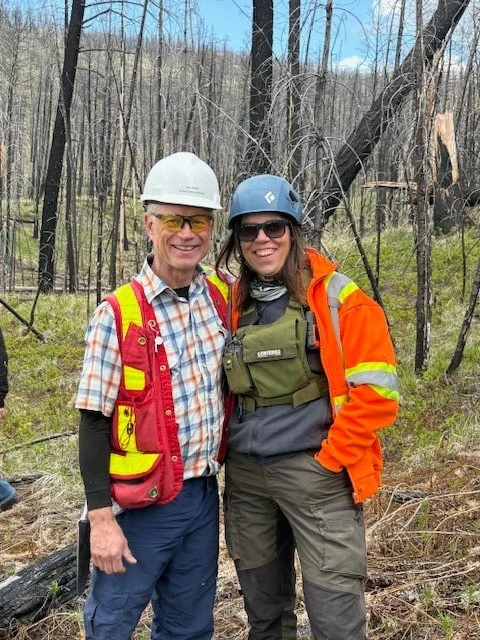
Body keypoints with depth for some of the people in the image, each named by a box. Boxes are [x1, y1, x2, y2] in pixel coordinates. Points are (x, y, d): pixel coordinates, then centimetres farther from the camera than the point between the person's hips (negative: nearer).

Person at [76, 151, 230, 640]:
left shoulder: (222, 298, 0)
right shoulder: (118, 313, -13)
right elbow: (94, 424, -11)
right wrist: (101, 517, -12)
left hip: (204, 495, 5)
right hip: (141, 504, -4)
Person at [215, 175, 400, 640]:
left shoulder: (337, 298, -8)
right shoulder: (232, 305, 7)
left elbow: (375, 390, -12)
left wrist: (329, 460, -12)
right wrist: (224, 450, 10)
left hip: (317, 474, -5)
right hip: (244, 475, 5)